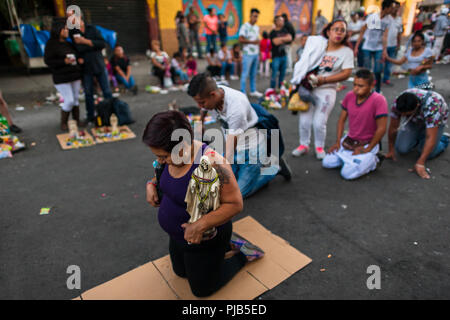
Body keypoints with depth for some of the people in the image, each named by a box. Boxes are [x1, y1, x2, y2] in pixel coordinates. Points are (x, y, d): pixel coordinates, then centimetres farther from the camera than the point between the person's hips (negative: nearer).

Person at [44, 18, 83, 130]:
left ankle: (77, 120, 19)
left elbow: (76, 56, 24)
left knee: (75, 99, 8)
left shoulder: (68, 44, 13)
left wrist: (79, 60, 1)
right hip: (61, 78, -6)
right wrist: (64, 61, -22)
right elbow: (47, 61, -12)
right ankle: (63, 123, 9)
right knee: (69, 101, -10)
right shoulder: (51, 44, -6)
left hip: (75, 76, 6)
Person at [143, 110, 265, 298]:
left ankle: (243, 254, 28)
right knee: (180, 272, 32)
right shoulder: (173, 154, -12)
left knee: (202, 289, 16)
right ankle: (227, 244, 37)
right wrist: (152, 184, -9)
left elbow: (235, 204, -30)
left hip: (204, 240, -8)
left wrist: (201, 225, -38)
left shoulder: (211, 162, -36)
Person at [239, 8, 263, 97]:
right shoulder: (245, 26, -7)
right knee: (245, 74, -4)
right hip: (248, 54, -7)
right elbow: (240, 40, -15)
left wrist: (259, 53, 15)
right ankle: (243, 92, 3)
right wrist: (252, 42, -20)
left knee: (253, 74, 12)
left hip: (256, 54, 7)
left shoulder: (257, 27, 16)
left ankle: (253, 91, 21)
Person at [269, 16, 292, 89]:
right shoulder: (273, 32, -6)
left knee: (282, 73, 11)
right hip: (276, 56, -6)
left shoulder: (284, 30, 12)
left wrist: (280, 39, -10)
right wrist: (284, 39, -5)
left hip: (284, 55, 6)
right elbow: (276, 42, -20)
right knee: (274, 74, -7)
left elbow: (290, 38, -1)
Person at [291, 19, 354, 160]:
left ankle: (319, 147, 19)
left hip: (327, 90, -1)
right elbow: (306, 62, 8)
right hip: (308, 88, 2)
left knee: (319, 123, -5)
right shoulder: (318, 45, 4)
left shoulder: (347, 51, 0)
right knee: (304, 121, 1)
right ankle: (304, 145, 23)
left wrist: (323, 80, -16)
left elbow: (346, 73, -8)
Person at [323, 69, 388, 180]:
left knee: (347, 173, -21)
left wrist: (367, 150, -16)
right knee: (327, 162, -5)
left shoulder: (378, 100, -21)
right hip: (348, 141, 6)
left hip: (367, 144, -6)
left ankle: (372, 161, 5)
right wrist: (338, 141, 0)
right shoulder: (349, 96, -3)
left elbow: (381, 129, -20)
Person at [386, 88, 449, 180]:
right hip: (414, 120, 3)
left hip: (436, 120, -3)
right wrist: (391, 150, -12)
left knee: (428, 154, -17)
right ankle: (418, 139, 18)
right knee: (402, 149, -13)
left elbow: (430, 138, -40)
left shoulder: (432, 108, -42)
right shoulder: (398, 104, -32)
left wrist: (420, 163, -42)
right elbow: (393, 128, -19)